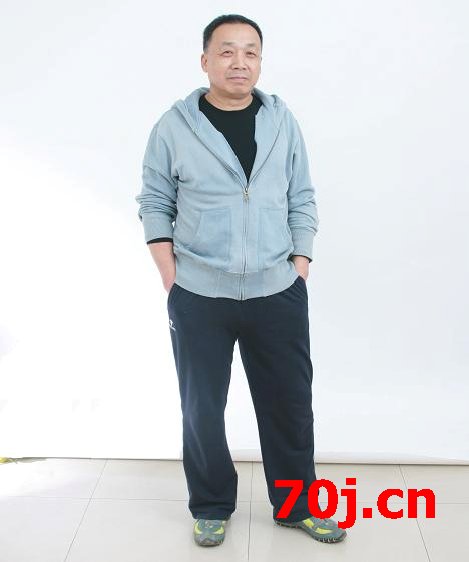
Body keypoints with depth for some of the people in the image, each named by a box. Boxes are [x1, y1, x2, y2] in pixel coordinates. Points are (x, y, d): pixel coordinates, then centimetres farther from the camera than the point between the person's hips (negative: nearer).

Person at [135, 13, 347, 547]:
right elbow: (155, 204, 0)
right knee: (201, 409, 11)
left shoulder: (282, 121, 3)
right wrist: (172, 281, -5)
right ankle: (211, 506, 33)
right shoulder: (173, 126, -3)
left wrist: (299, 271, 0)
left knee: (290, 403, 12)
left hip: (278, 293, 2)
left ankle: (297, 505, 32)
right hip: (198, 298, -1)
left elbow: (302, 201, 6)